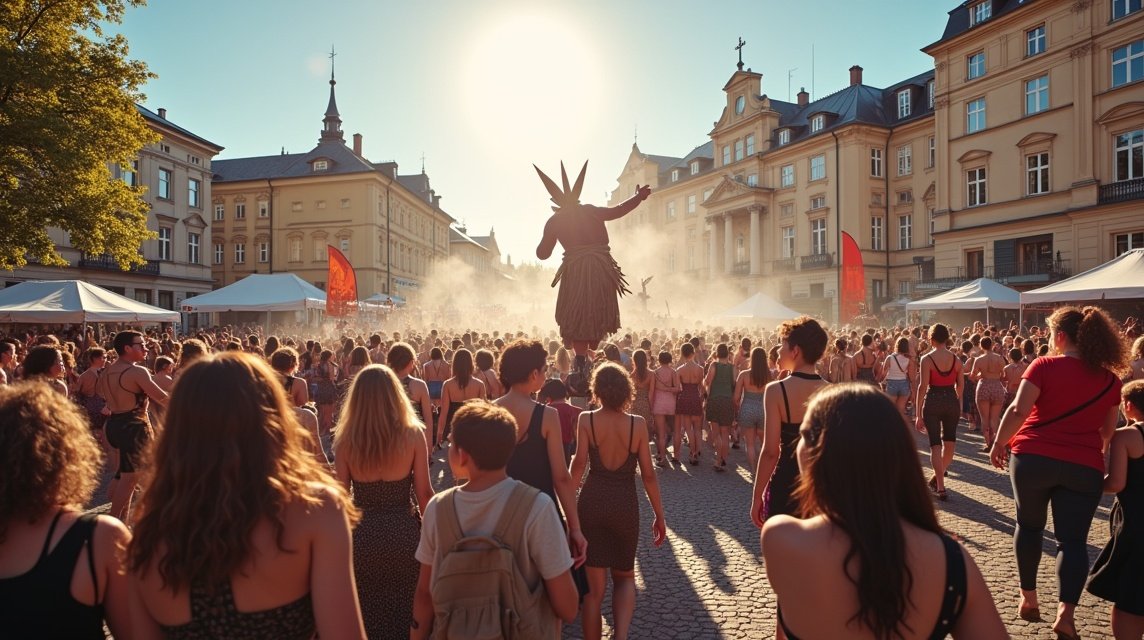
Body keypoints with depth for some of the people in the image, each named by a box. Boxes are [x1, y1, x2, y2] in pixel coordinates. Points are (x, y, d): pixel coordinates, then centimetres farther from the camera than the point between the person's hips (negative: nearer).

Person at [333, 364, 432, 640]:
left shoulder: (346, 439, -9)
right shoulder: (413, 434, -12)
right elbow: (424, 493, -8)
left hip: (362, 533, 1)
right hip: (403, 532, -1)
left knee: (366, 610, 21)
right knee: (403, 608, 19)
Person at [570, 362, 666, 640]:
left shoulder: (586, 420, -5)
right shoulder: (638, 424, -4)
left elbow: (579, 464, -16)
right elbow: (648, 474, -2)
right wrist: (659, 516, 7)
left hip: (592, 503, 0)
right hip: (626, 505, 1)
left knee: (595, 586, 12)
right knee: (624, 576, 22)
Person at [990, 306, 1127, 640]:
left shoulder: (1044, 366, -7)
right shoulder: (1110, 378, 7)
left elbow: (1018, 410, -16)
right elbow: (1108, 430, 15)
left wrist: (999, 443, -5)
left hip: (1033, 457, -2)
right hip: (1085, 467, 2)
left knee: (1029, 525, 16)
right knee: (1073, 539, 4)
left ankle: (1028, 597, 23)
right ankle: (1066, 611, -11)